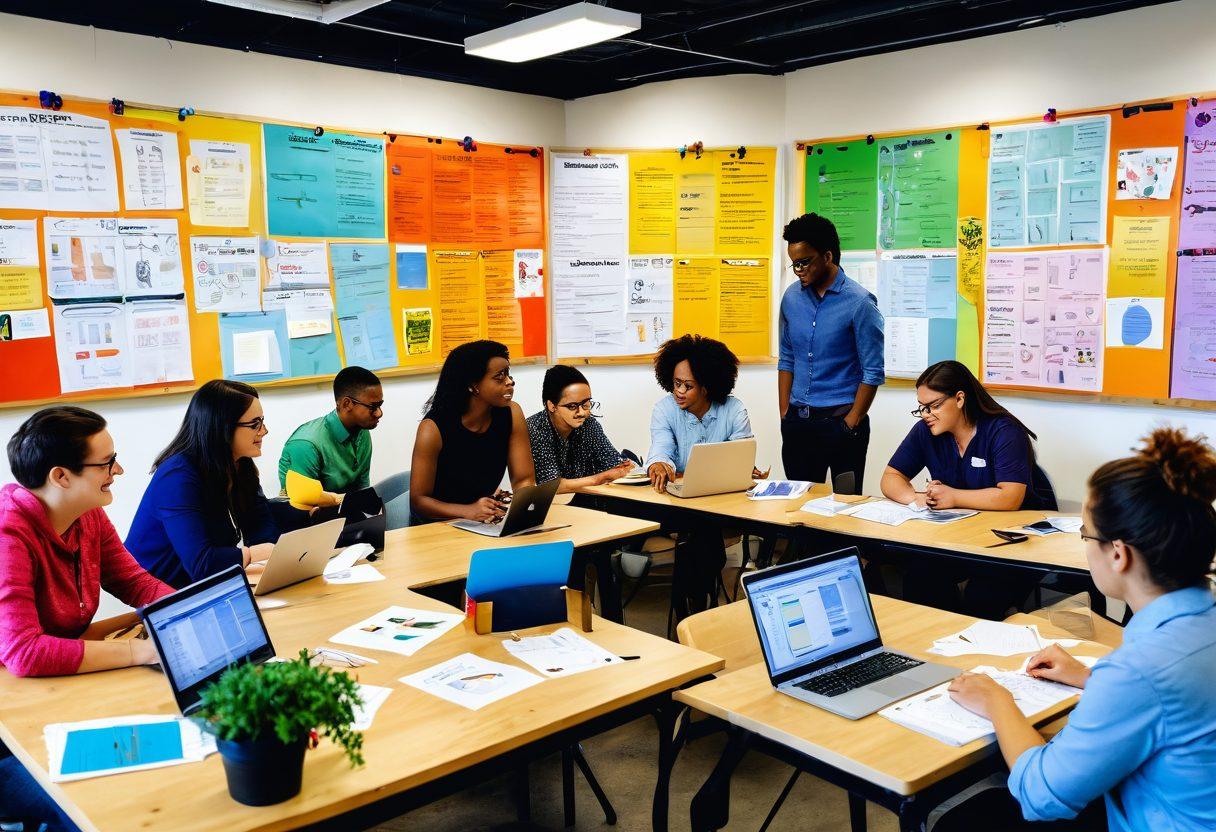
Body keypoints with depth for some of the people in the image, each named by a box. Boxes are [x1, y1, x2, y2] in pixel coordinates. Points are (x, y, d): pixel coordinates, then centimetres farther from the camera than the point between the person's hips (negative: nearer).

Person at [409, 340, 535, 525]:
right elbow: (418, 499, -15)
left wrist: (512, 504, -28)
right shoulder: (433, 428, -18)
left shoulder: (512, 414, -8)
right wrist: (469, 511, -31)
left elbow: (524, 480, -6)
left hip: (487, 524, 2)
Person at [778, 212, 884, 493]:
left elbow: (873, 373, -10)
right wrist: (785, 416, 6)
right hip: (798, 422, 5)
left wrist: (850, 425, -11)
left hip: (841, 419, -5)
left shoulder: (859, 303, -10)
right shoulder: (791, 297, 5)